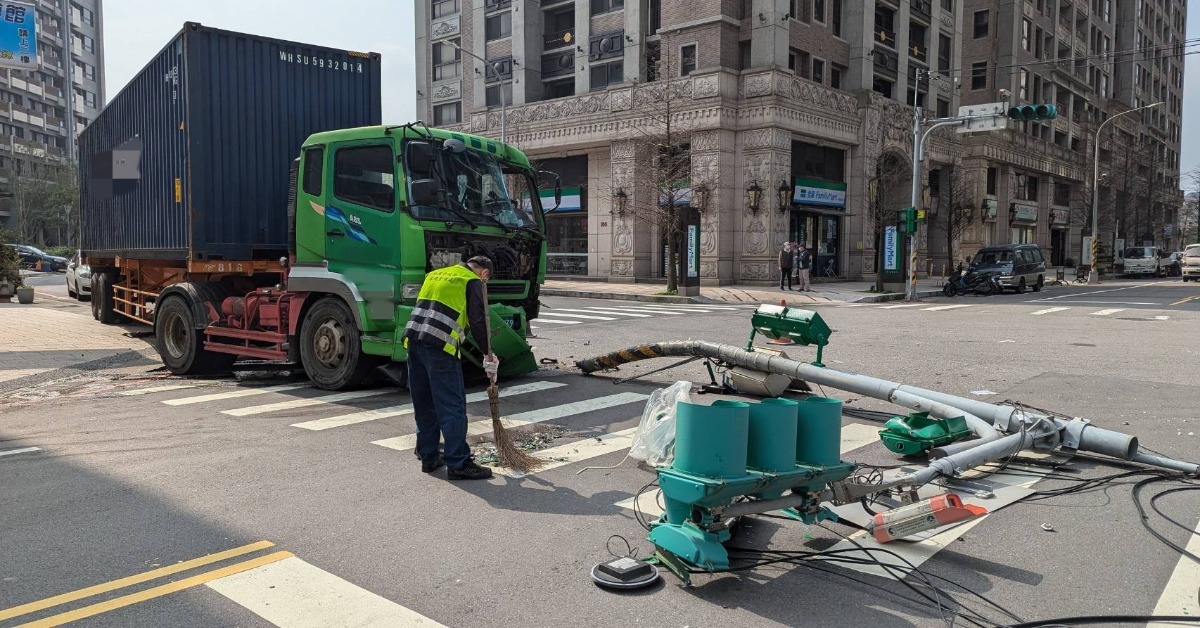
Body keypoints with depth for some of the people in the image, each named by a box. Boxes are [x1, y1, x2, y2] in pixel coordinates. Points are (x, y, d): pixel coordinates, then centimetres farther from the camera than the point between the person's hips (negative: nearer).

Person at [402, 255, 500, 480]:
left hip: (412, 339, 7)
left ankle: (428, 457, 22)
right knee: (452, 407, -3)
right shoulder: (473, 282, 4)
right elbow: (478, 322, -3)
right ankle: (458, 464, -1)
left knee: (423, 405, 15)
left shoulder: (435, 275, 26)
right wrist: (488, 355, 6)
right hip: (440, 346, -7)